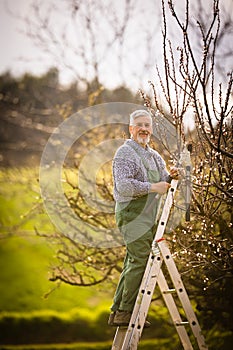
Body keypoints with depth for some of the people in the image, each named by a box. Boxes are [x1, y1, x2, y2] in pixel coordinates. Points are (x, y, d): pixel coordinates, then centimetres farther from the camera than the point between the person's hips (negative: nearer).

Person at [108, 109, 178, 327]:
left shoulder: (154, 156, 20)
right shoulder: (125, 153, -8)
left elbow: (162, 184, 23)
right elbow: (123, 185, -20)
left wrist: (170, 177, 1)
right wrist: (153, 187, -23)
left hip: (148, 215, 9)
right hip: (132, 213, -9)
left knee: (133, 263, 9)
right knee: (140, 260, -13)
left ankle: (116, 312, 14)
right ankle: (125, 312, -8)